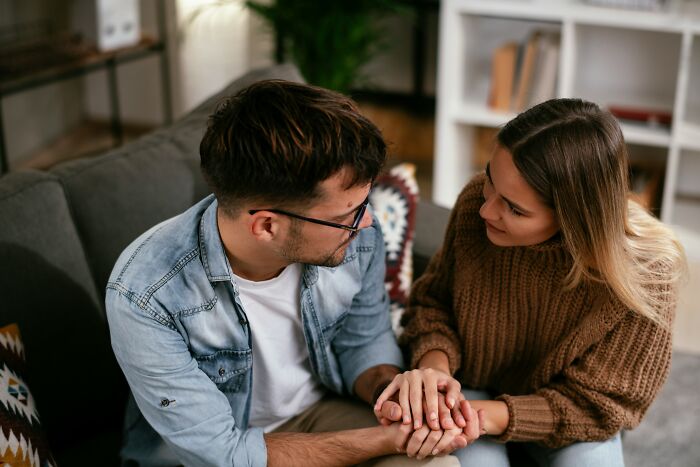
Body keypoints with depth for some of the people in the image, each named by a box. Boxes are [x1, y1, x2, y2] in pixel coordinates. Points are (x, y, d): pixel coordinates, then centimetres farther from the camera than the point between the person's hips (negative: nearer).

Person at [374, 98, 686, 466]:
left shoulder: (645, 272, -28)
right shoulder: (475, 201, -22)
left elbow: (595, 403, -18)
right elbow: (435, 301, -4)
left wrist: (486, 416, -32)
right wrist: (434, 362, -26)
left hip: (569, 423, 0)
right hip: (471, 390, 0)